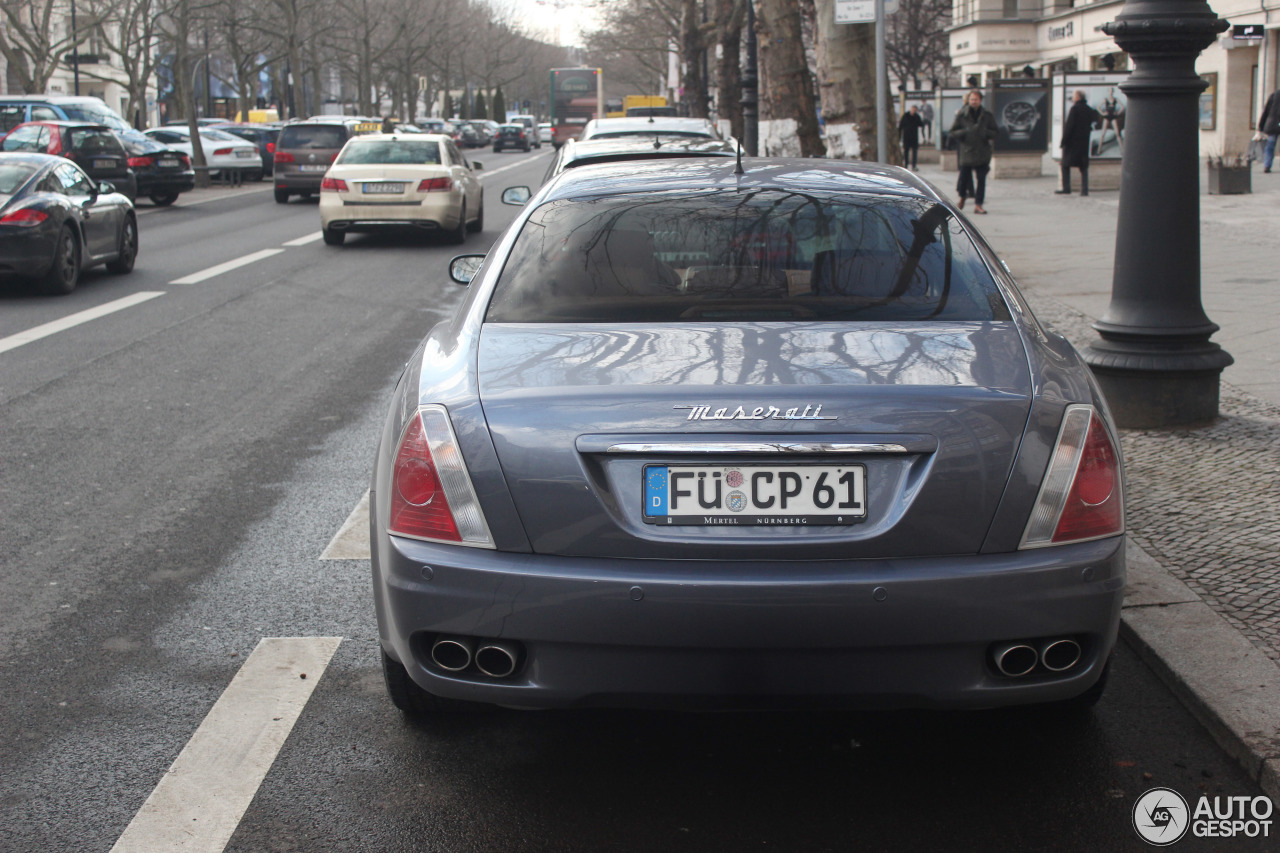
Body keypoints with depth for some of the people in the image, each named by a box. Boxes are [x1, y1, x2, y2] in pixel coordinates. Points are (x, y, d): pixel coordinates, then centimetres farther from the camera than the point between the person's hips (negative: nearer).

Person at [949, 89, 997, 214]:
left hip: (982, 153, 1)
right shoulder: (961, 115, 0)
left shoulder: (987, 115, 3)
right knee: (964, 176, 6)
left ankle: (978, 204, 0)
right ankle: (962, 197, 35)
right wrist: (964, 132, -16)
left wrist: (986, 133, -12)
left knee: (981, 179, -5)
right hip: (966, 151, -1)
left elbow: (995, 132, 9)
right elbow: (953, 132, 3)